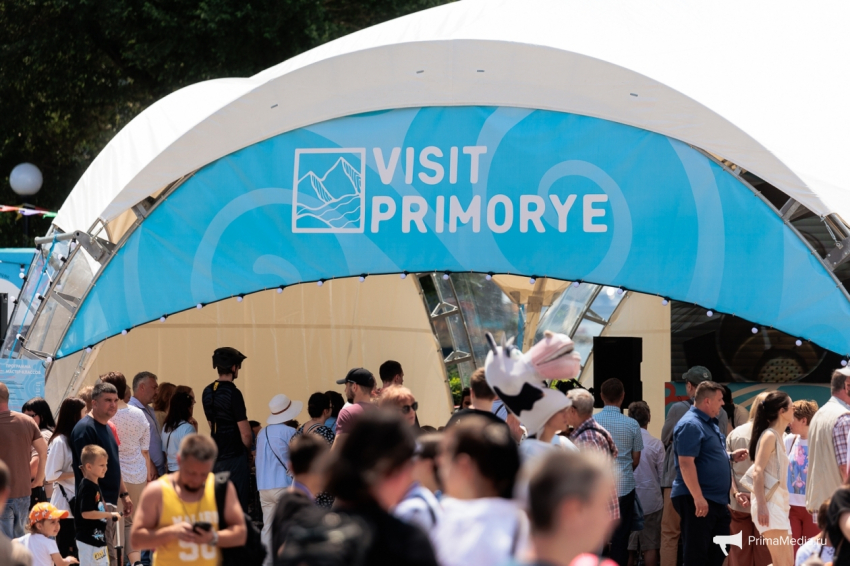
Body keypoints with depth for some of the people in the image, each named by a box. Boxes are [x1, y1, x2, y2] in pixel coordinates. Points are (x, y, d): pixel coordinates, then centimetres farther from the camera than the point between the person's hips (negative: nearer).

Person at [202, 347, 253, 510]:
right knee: (237, 507, -3)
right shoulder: (232, 393, -16)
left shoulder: (208, 392, 8)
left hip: (216, 455, 8)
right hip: (234, 456, -8)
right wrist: (248, 449, 3)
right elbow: (245, 432, -15)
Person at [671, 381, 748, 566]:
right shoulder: (690, 425, -16)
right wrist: (698, 498, -26)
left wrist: (731, 456, 12)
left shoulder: (709, 423, 16)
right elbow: (686, 463, -23)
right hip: (698, 501, -10)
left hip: (717, 500, 10)